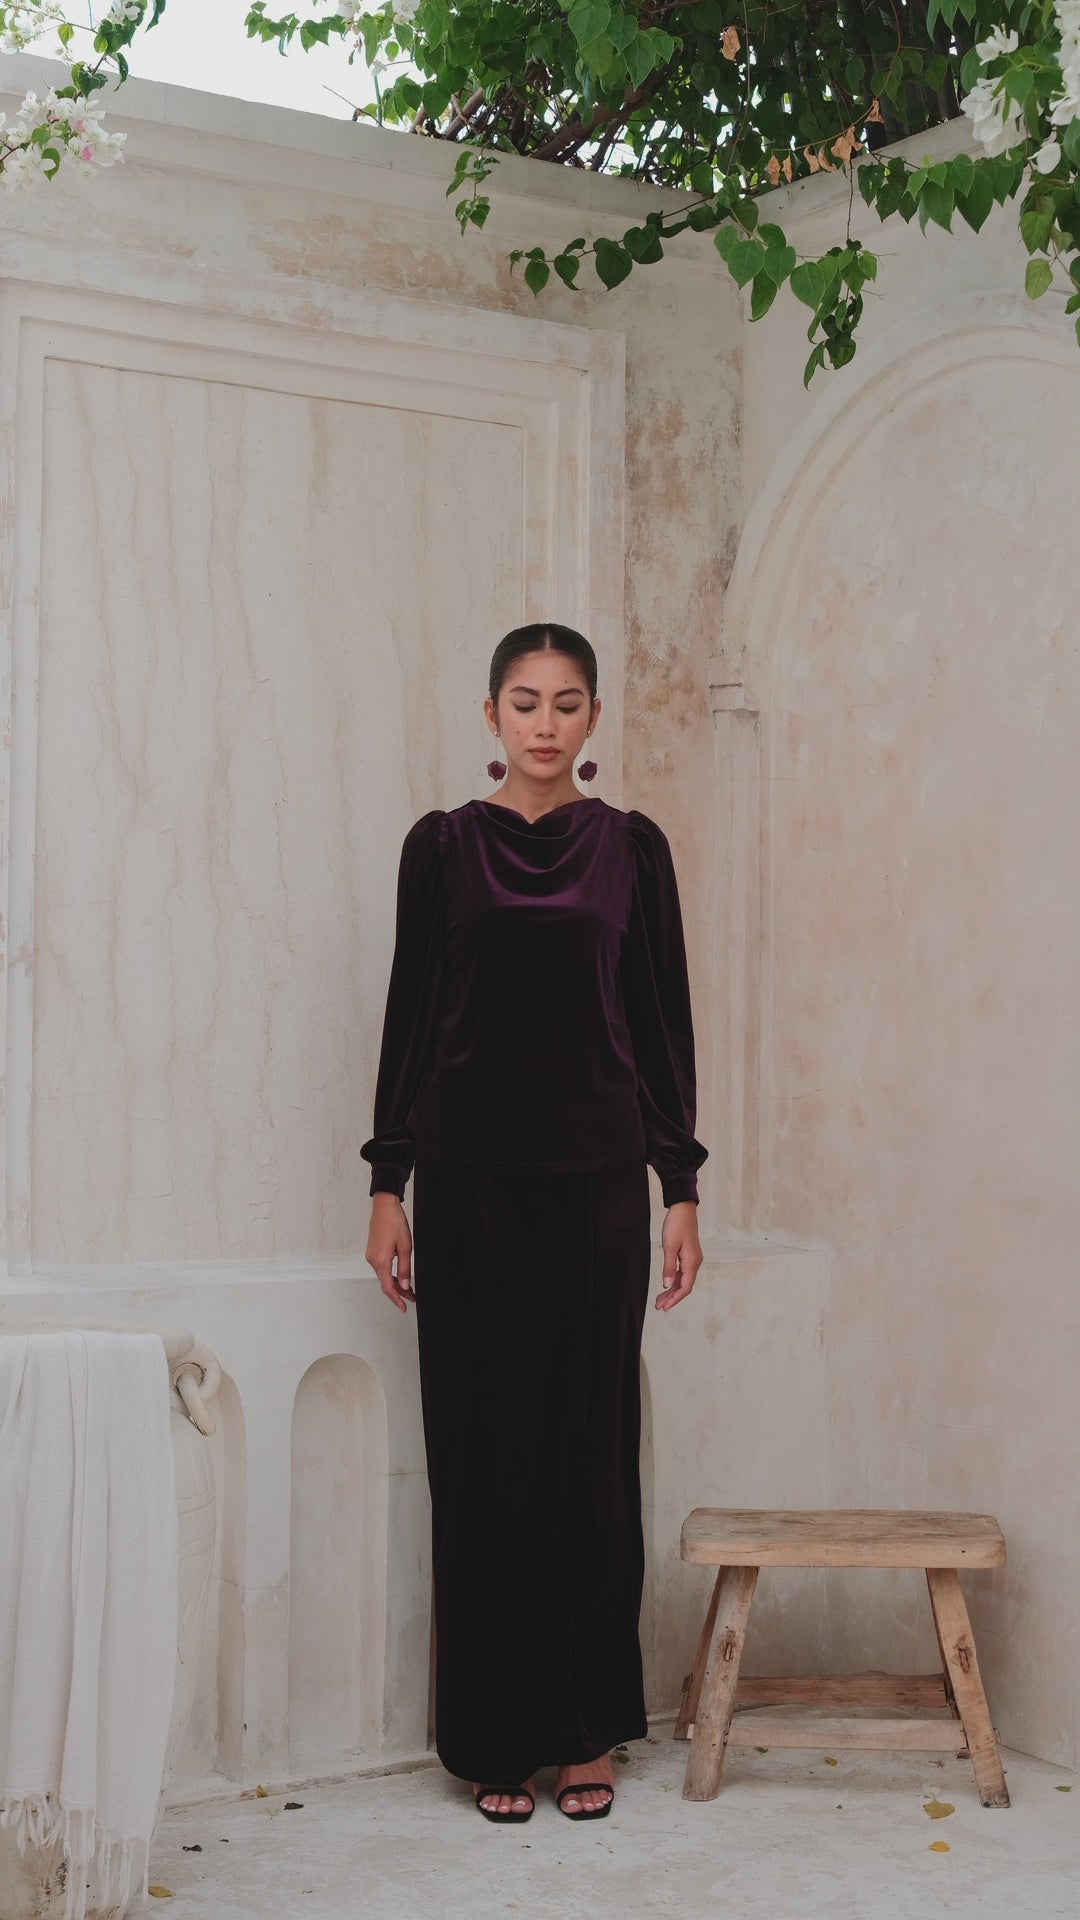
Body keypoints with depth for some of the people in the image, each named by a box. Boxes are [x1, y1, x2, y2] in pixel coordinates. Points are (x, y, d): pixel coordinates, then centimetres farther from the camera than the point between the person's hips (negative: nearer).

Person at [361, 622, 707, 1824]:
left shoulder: (632, 847, 6)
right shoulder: (442, 844, 4)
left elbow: (663, 1020, 6)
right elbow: (410, 1016, 4)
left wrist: (681, 1188, 1)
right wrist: (388, 1184, 0)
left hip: (596, 1172, 1)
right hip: (472, 1172, 0)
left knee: (590, 1441, 3)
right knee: (484, 1444, 2)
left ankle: (585, 1730, 15)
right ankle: (496, 1737, 13)